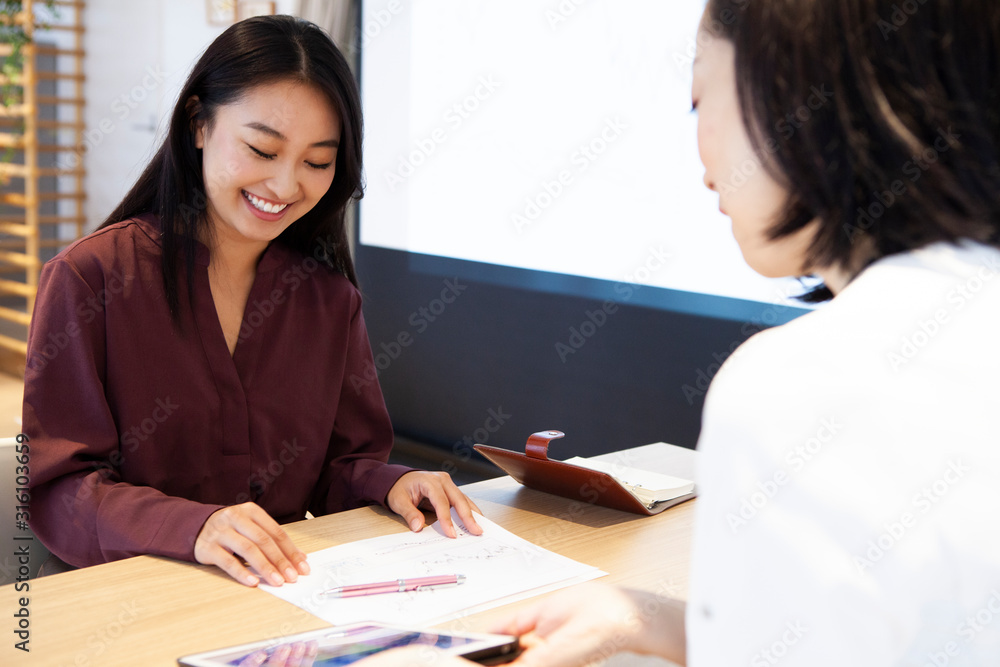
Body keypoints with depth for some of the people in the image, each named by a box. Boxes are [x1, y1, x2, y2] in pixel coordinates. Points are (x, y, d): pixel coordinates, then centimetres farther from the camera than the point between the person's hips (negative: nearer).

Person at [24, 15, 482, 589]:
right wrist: (192, 526, -29)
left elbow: (341, 465, 12)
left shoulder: (332, 295, 7)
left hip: (288, 590, 4)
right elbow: (58, 487, -11)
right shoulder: (89, 277, -6)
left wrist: (389, 483, -12)